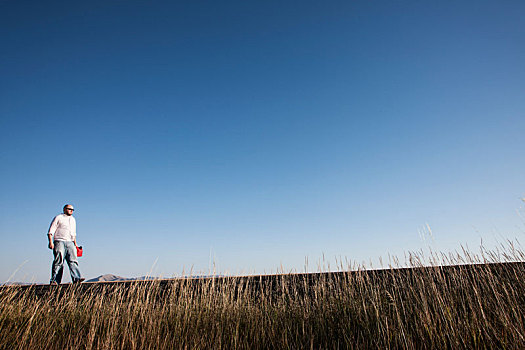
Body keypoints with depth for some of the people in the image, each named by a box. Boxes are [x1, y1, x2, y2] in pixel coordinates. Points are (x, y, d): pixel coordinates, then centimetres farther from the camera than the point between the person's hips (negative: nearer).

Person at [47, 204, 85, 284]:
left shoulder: (73, 219, 23)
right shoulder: (58, 218, 3)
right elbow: (51, 231, -3)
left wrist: (75, 244, 23)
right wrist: (50, 242, -15)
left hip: (70, 242, 5)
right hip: (59, 242, -5)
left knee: (73, 260, -7)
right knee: (58, 261, -8)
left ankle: (76, 278, -16)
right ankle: (54, 280, 0)